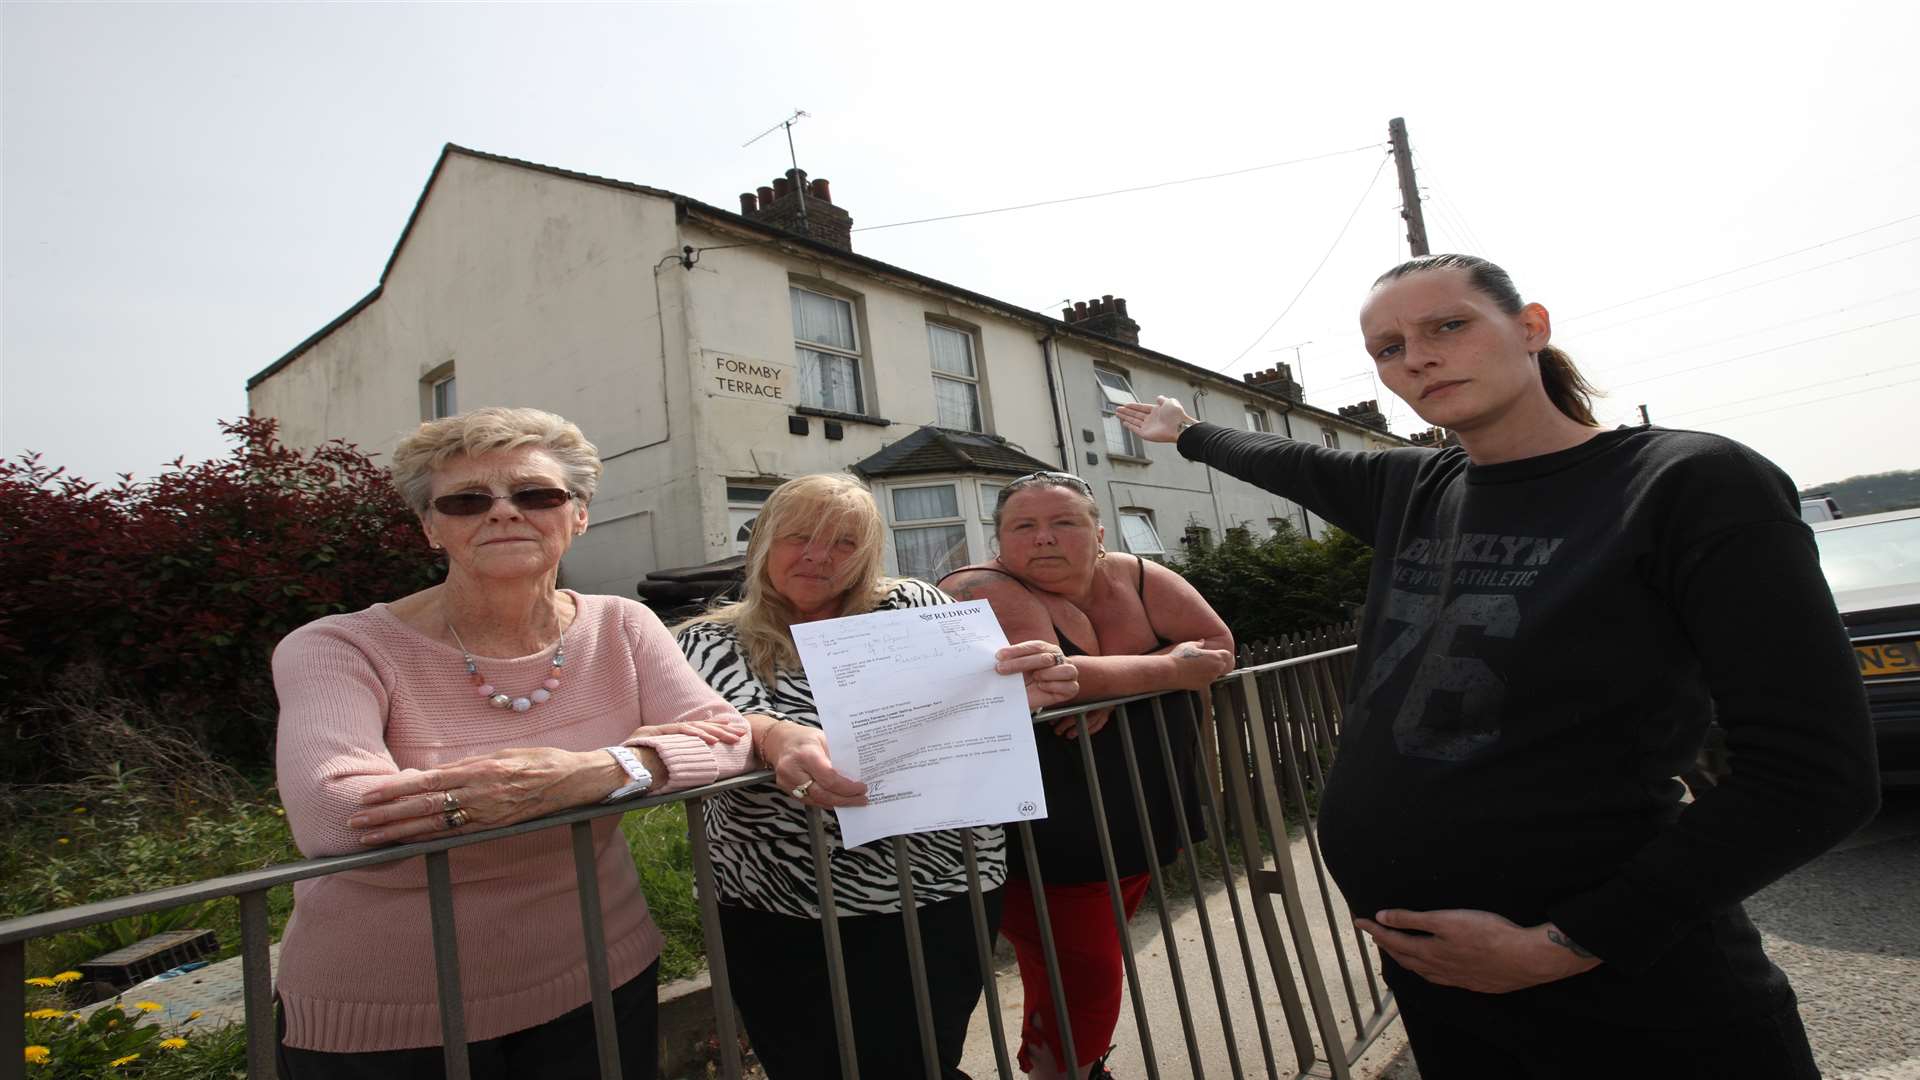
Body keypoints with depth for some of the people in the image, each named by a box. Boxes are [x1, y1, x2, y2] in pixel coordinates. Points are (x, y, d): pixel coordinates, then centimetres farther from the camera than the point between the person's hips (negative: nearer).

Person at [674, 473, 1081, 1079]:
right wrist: (776, 737, -40)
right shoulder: (715, 641, 2)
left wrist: (1022, 690, -29)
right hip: (778, 921, 1)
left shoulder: (911, 607, 4)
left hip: (938, 895, 0)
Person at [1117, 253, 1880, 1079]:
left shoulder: (1696, 486, -11)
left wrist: (1562, 946, -16)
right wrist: (1186, 432, 37)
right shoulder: (1412, 492, 3)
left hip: (1627, 995, -5)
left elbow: (1816, 775, -14)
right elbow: (1292, 464, 22)